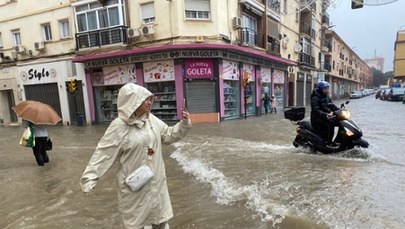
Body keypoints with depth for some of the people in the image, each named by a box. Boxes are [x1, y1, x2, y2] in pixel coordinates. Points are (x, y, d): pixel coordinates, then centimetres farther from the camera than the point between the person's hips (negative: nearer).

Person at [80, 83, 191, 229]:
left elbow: (168, 135, 7)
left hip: (156, 180, 5)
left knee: (160, 217, 23)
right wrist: (89, 178, -15)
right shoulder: (119, 126, -18)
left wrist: (184, 124, -6)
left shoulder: (152, 119, -2)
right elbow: (104, 154, -15)